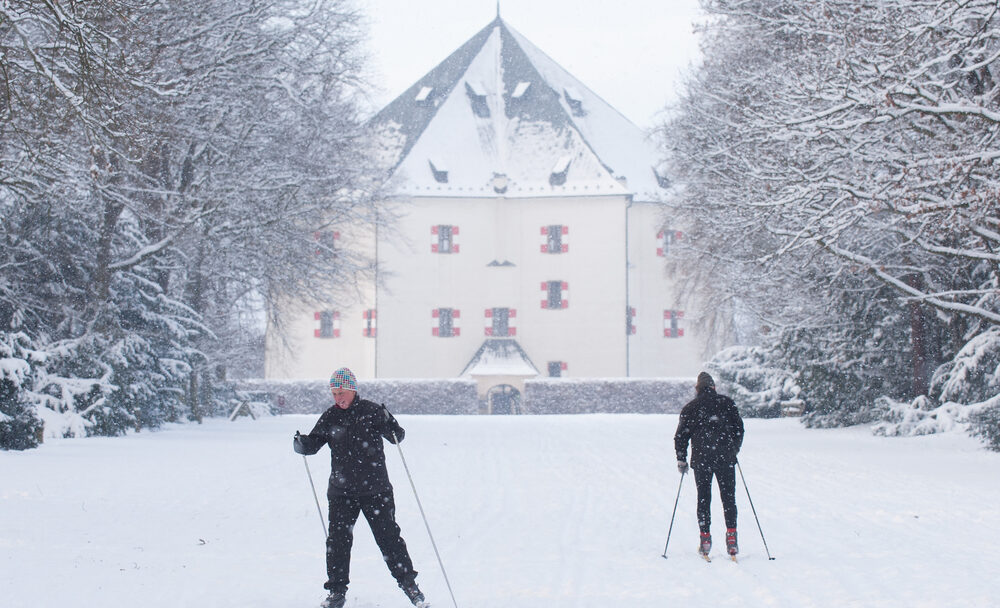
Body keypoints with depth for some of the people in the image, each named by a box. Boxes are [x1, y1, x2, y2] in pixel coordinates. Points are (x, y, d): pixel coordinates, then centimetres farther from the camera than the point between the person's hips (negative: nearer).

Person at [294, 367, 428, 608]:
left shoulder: (371, 411, -3)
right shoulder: (330, 417, 5)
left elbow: (397, 436, -3)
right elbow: (313, 444, 6)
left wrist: (388, 423, -24)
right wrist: (301, 444, -16)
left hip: (375, 489, -3)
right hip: (341, 491, 3)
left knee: (388, 536, 0)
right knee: (338, 539, 0)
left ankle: (409, 584, 13)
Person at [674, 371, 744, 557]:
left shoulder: (690, 408, 5)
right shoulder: (726, 403, 5)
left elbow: (681, 436, 4)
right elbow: (739, 429, 8)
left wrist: (681, 460, 14)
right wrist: (734, 450, 23)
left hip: (701, 459, 0)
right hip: (726, 458, 0)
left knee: (703, 498, 9)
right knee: (728, 498, 5)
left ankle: (705, 538, 5)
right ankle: (731, 537, -4)